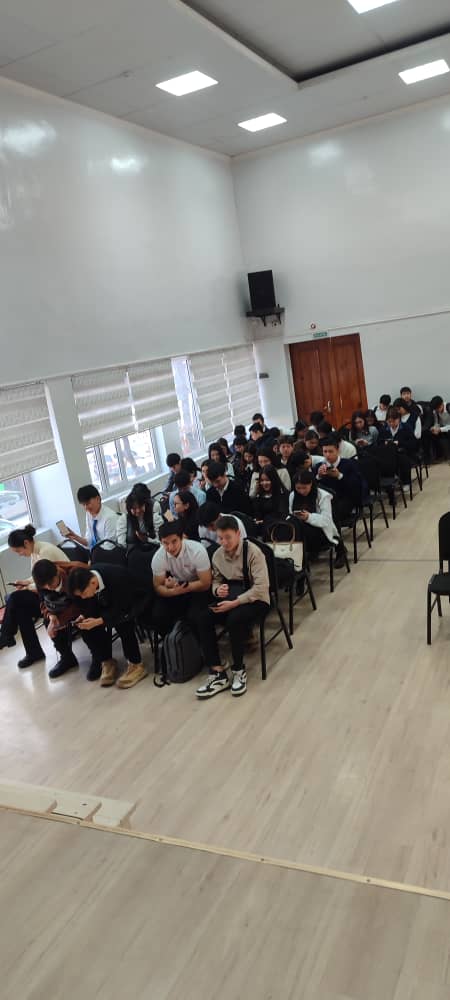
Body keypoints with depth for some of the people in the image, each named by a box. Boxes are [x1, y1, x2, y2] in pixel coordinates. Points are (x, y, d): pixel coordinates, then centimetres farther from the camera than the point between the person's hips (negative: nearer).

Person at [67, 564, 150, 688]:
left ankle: (136, 665, -17)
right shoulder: (86, 580, -19)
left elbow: (121, 609, -33)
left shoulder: (117, 577, -38)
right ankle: (106, 662, 1)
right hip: (110, 605, 6)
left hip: (135, 602, -6)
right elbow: (91, 605, -5)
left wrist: (99, 621, -42)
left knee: (122, 622, -35)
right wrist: (84, 616, -25)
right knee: (86, 626, -16)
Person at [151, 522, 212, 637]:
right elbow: (157, 587, -9)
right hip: (174, 588, 3)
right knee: (157, 616, -18)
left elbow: (205, 584, -21)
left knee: (195, 617, -29)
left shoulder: (197, 551, -28)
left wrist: (181, 587, -27)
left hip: (199, 588, -3)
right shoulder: (158, 557, -18)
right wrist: (172, 591, -31)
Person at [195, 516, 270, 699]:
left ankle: (238, 670, -11)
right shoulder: (217, 555, 2)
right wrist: (217, 589, -10)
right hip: (230, 598, 6)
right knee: (203, 619, -21)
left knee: (234, 619, -36)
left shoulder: (252, 551, -16)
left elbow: (261, 587, -21)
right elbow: (216, 580, 16)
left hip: (255, 600, -5)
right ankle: (218, 673, -17)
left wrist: (235, 602, -25)